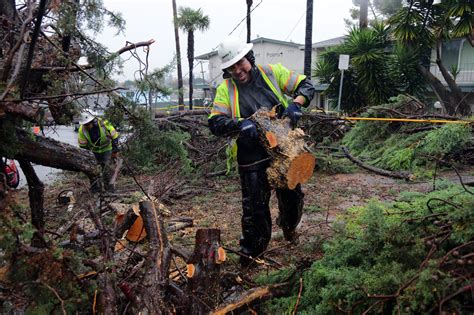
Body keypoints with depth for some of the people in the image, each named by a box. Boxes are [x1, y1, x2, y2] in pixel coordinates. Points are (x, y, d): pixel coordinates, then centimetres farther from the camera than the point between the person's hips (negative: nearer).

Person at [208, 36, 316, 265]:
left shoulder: (272, 72, 1)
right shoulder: (225, 89, -2)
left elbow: (306, 85, 4)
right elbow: (215, 123, -12)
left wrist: (295, 104, -17)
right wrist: (239, 124, -30)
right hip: (253, 160, -2)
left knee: (293, 198, 18)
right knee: (255, 208, 5)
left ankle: (288, 226, 51)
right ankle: (250, 252, 26)